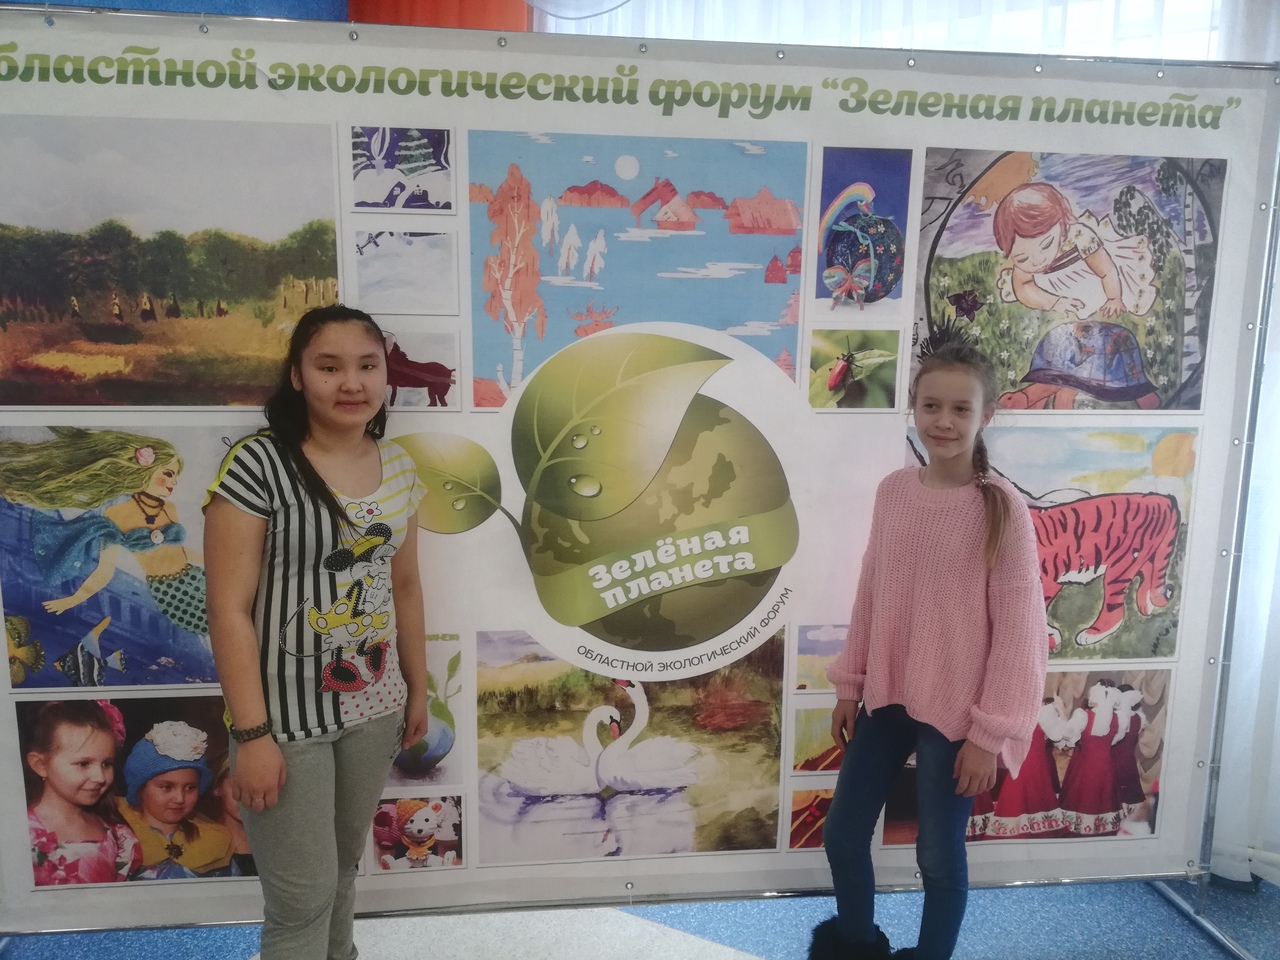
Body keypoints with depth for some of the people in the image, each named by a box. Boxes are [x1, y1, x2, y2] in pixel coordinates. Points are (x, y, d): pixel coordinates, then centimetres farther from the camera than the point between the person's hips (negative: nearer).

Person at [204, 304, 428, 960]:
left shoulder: (399, 467, 2)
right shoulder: (258, 465, -16)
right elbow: (228, 609, -16)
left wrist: (417, 689, 13)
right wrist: (251, 733, -17)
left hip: (374, 708, 5)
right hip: (286, 716, -5)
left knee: (343, 870, 21)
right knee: (303, 898, 5)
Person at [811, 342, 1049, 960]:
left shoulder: (1002, 509, -14)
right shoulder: (892, 492, 0)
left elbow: (1019, 628, -12)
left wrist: (991, 731, -12)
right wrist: (849, 683, 10)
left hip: (954, 710, -5)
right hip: (886, 697, 5)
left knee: (939, 855, 9)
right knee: (842, 835, 15)